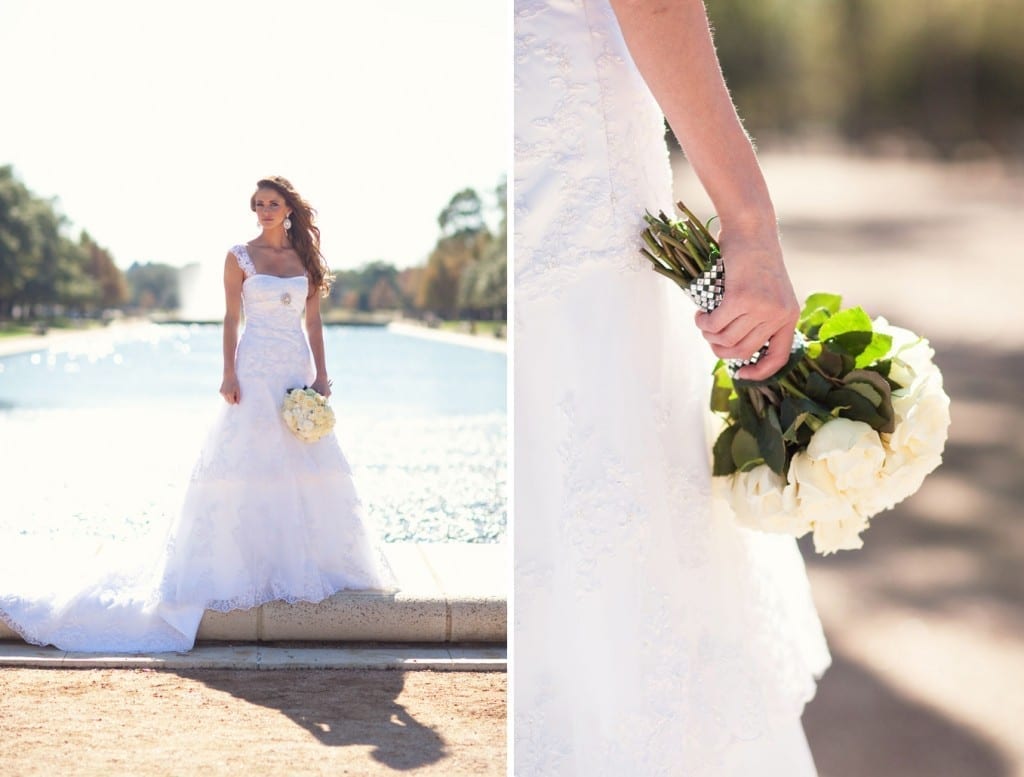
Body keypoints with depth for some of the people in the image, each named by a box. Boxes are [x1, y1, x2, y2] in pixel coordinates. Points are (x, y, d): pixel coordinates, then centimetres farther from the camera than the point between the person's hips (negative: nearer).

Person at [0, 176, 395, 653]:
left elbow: (313, 322, 9)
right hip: (257, 370, -3)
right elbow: (231, 319, 0)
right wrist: (229, 375, -9)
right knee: (248, 464, -5)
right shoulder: (240, 258, 1)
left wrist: (321, 375, 2)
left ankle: (304, 560, 15)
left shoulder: (306, 258, 8)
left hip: (298, 371, 3)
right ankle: (248, 564, 2)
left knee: (305, 466, 4)